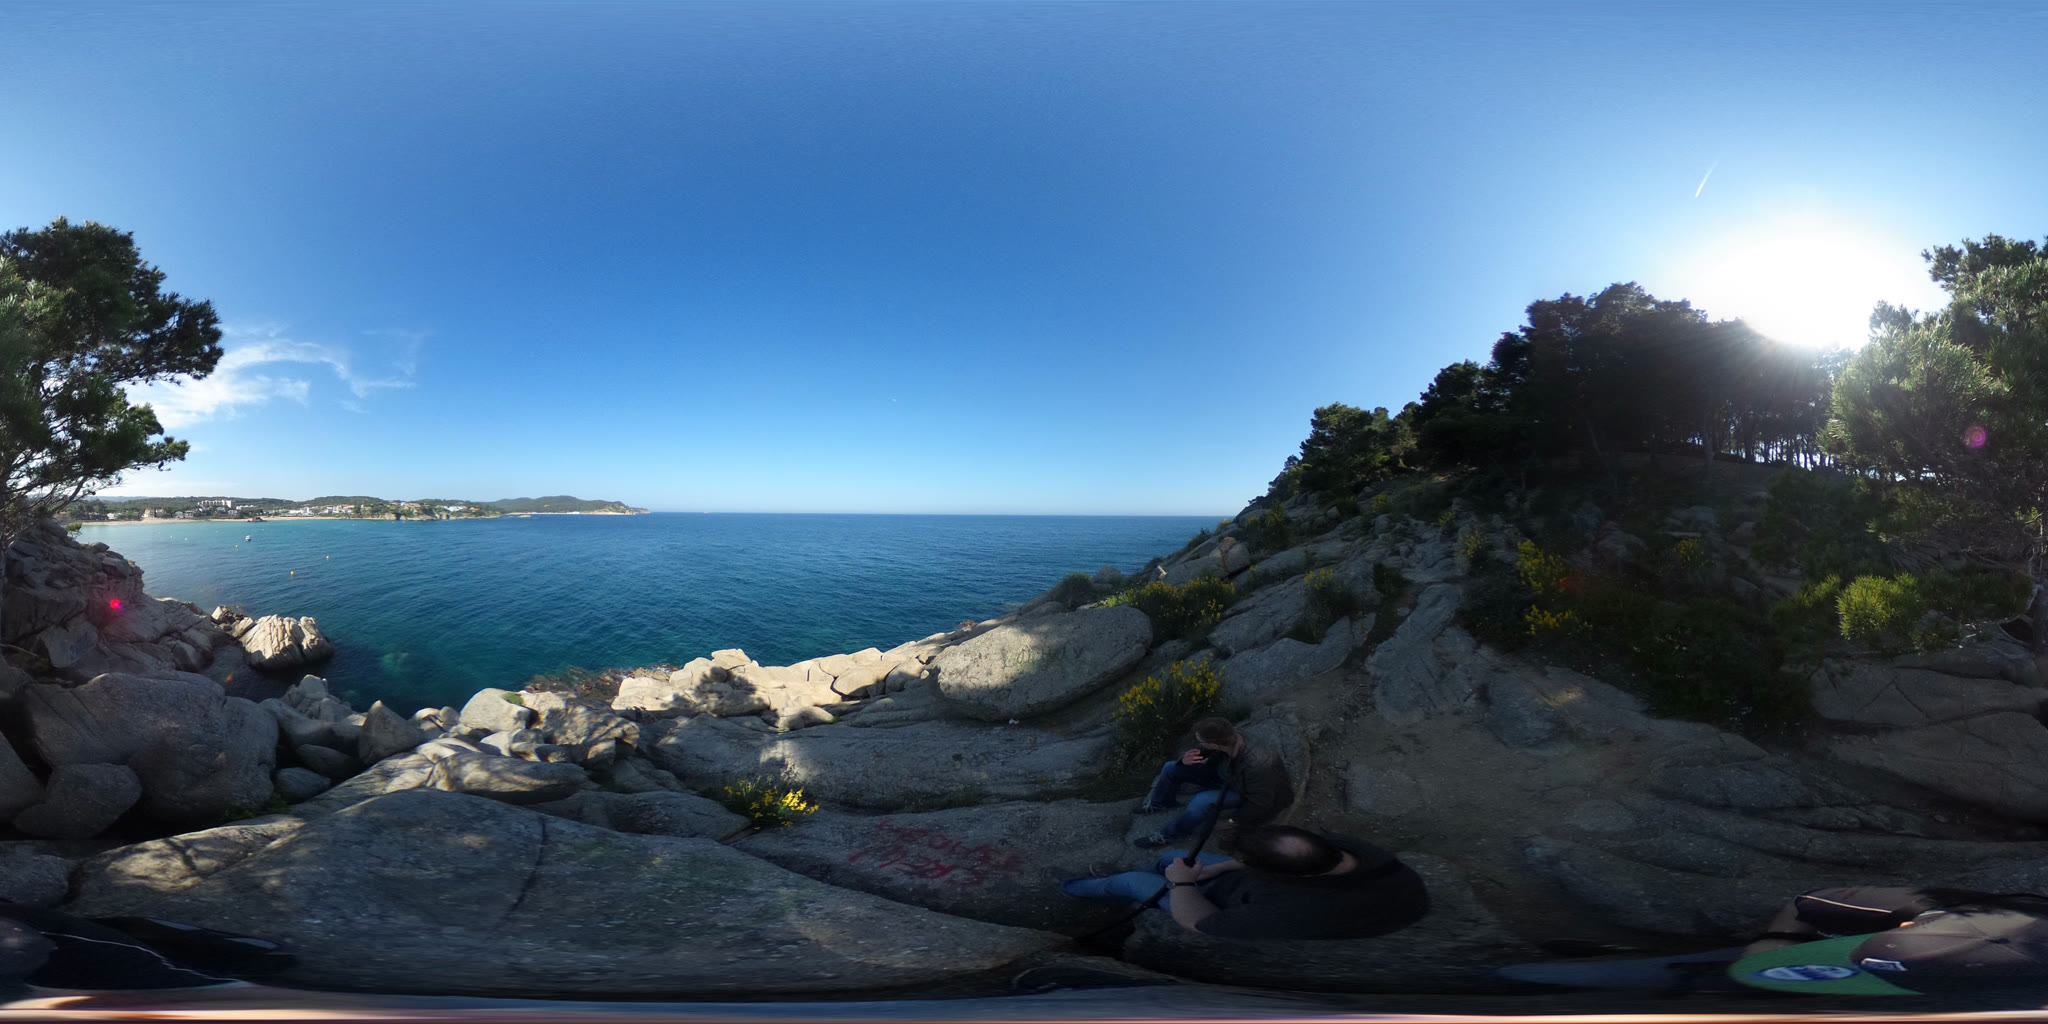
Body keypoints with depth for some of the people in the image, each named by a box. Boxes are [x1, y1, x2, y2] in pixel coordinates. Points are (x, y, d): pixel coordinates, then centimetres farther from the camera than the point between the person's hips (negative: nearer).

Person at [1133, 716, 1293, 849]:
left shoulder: (1256, 765, -43)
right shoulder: (1228, 736, -27)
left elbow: (1260, 803, -28)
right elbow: (1196, 750, -9)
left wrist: (1232, 822, -18)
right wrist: (1185, 759, -32)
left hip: (1248, 793, -6)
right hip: (1226, 774, 6)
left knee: (1201, 802, -33)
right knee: (1171, 768, 1)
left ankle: (1167, 834, -9)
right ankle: (1161, 802, 29)